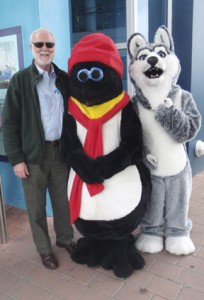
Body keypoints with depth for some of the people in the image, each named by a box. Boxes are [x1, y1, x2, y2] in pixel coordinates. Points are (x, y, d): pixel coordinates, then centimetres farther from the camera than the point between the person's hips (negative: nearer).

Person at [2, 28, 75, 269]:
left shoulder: (64, 78, 5)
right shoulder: (20, 80, -4)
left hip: (61, 151, 3)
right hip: (34, 154, -2)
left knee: (63, 201, 16)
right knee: (37, 207, 10)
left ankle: (65, 238, 38)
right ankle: (44, 249, 30)